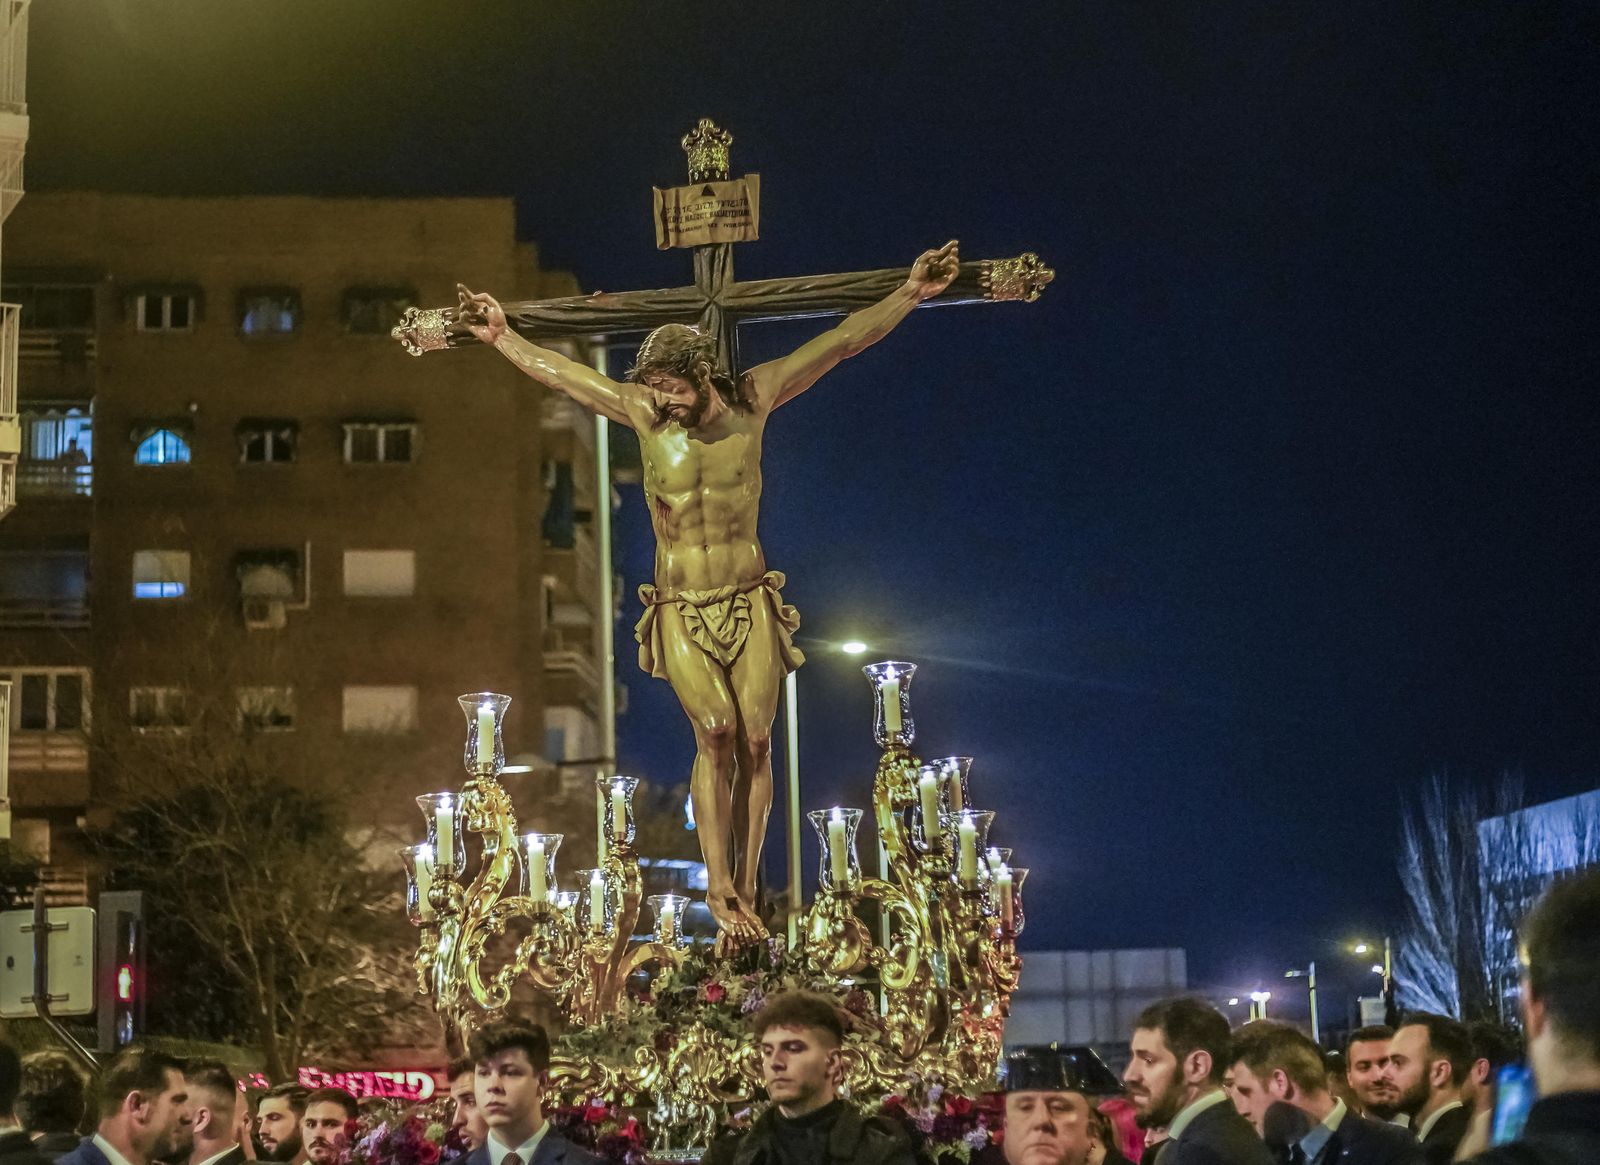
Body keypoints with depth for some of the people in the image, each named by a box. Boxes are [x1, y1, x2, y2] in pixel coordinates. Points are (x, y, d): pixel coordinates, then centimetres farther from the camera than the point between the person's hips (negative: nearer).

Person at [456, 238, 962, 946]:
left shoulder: (751, 400, -2)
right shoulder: (644, 415, -2)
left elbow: (842, 342, -1)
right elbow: (555, 371, 4)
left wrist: (912, 293, -4)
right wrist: (499, 336, 4)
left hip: (750, 603, 1)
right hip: (681, 611, -1)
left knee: (754, 740, -7)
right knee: (715, 733, -17)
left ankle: (745, 892, 0)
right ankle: (718, 889, -14)